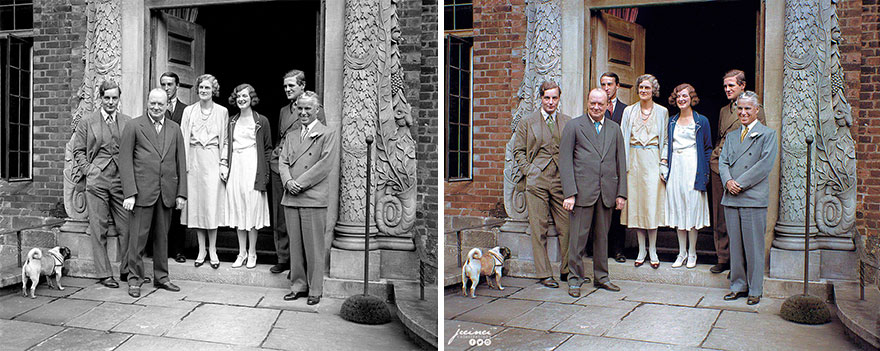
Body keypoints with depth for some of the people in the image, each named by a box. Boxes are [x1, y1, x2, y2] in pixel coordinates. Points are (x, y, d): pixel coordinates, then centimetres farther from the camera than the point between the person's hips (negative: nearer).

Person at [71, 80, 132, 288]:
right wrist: (88, 170, -3)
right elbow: (78, 151, 9)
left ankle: (126, 270, 14)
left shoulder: (128, 123, 10)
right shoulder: (86, 123, 8)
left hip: (122, 181, 1)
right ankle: (104, 274, 9)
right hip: (97, 181, -1)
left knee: (127, 227, 0)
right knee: (99, 229, 1)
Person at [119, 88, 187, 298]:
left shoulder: (175, 129, 12)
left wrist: (181, 193, 5)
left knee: (162, 237, 11)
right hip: (143, 191, -3)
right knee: (138, 237, 0)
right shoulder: (134, 127, 0)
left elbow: (181, 163, 11)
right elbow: (125, 161, -4)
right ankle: (135, 279, 11)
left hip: (167, 192, 3)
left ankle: (161, 277, 21)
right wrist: (129, 193, -12)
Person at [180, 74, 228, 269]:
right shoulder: (189, 111, 9)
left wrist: (224, 164, -5)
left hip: (212, 160, -2)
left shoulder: (222, 112, 4)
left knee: (212, 204, -3)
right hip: (194, 160, 2)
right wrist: (184, 163, -2)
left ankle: (212, 250, 7)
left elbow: (225, 140, 3)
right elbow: (183, 138, 6)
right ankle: (201, 250, 12)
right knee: (196, 203, 4)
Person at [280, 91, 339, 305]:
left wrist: (301, 183, -12)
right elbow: (283, 161, 13)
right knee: (295, 245, 9)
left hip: (313, 199, -5)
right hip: (291, 198, 5)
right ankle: (298, 286, 19)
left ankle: (315, 290, 8)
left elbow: (326, 164, -10)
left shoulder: (328, 135, 1)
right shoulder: (291, 136, 19)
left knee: (313, 247, -1)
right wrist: (288, 181, -8)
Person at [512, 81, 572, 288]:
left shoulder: (568, 123, 13)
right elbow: (518, 151, 9)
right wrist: (528, 171, -2)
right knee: (539, 228, -1)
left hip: (562, 180, 1)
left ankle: (566, 271, 15)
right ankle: (544, 274, 7)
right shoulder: (527, 123, 9)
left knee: (566, 227, 0)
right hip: (537, 181, -1)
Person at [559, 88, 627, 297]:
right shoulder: (574, 126, 3)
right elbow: (565, 161, -3)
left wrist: (621, 193, 6)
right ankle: (575, 279, 10)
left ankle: (601, 277, 21)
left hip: (607, 192, 4)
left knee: (603, 236, 10)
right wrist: (569, 193, -11)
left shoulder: (614, 129, 14)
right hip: (583, 191, -3)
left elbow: (621, 162, 13)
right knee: (578, 236, -1)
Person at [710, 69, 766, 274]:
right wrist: (716, 157, 12)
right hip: (720, 168, 6)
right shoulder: (723, 111, 18)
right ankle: (723, 258, 16)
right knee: (720, 217, 7)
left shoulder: (755, 110, -1)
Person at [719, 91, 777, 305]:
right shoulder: (731, 136, 18)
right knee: (735, 245, 9)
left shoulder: (768, 135, 2)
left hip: (754, 199, -5)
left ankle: (755, 290, 10)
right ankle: (738, 286, 19)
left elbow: (765, 164, -9)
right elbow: (723, 162, 11)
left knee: (753, 246, 0)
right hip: (731, 198, 5)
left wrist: (740, 183, -13)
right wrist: (728, 181, -9)